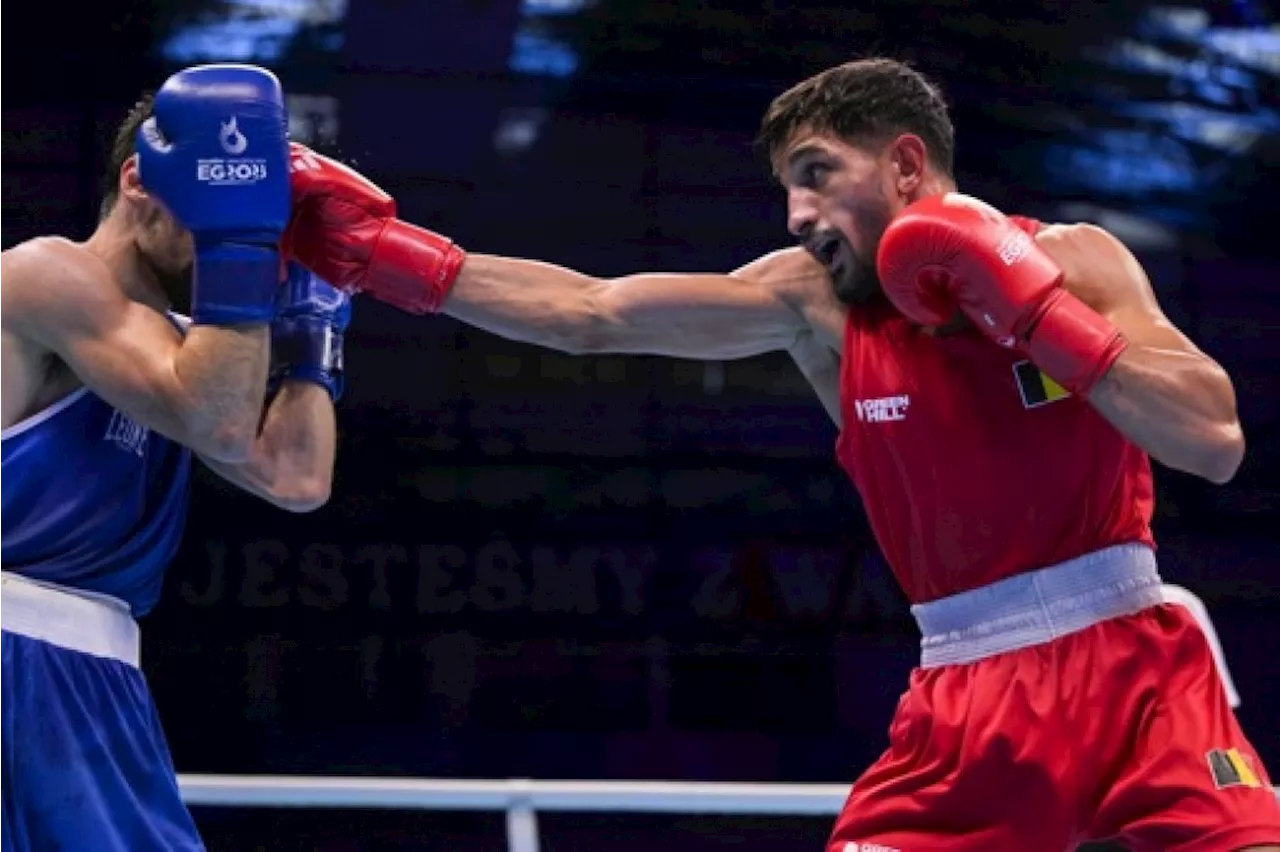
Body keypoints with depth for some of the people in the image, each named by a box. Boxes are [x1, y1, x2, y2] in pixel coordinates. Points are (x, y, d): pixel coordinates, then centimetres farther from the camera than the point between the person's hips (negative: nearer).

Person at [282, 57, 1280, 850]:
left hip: (1131, 667, -2)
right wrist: (387, 252, -9)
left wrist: (1031, 309, -17)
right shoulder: (815, 300, 1)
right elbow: (590, 314, -3)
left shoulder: (1074, 260, -4)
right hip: (971, 697, 2)